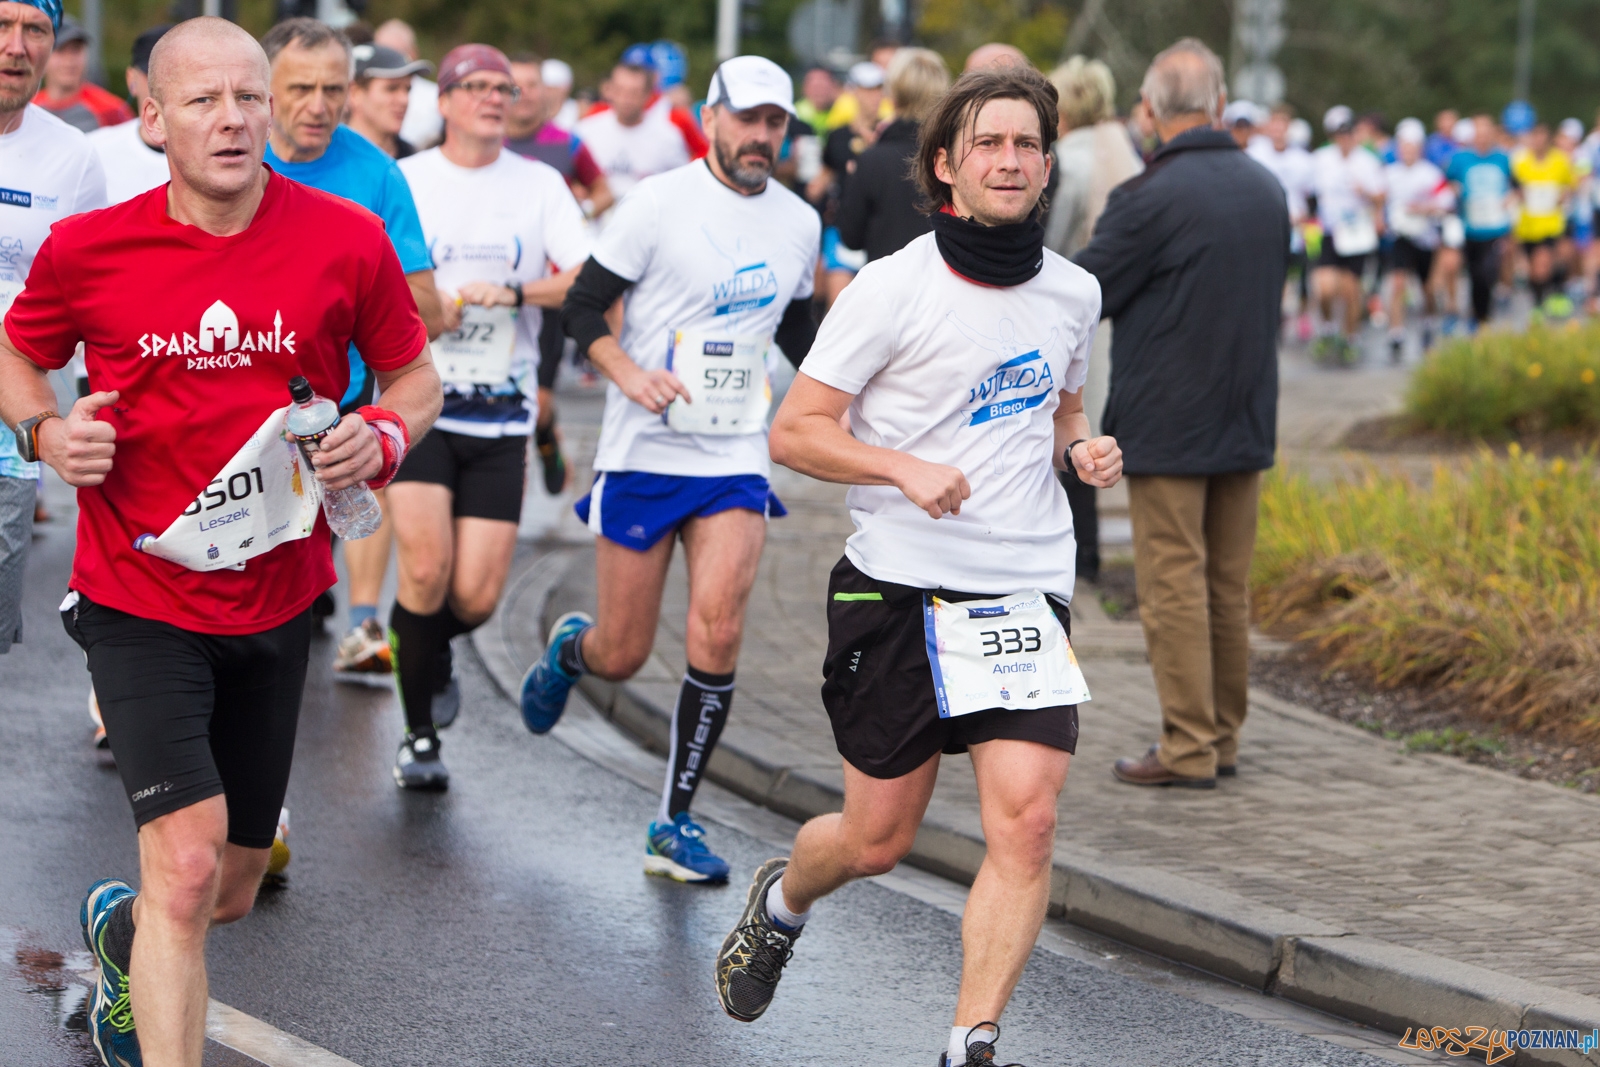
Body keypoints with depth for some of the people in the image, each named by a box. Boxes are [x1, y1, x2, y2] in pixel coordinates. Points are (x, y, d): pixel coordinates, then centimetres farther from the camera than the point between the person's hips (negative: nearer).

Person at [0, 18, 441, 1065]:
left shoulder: (347, 241, -8)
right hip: (139, 598, -3)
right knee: (188, 860, -20)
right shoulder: (87, 249, -10)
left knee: (232, 889, 17)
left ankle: (121, 934, 51)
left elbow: (415, 375, 6)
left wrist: (383, 437, -15)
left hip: (278, 601, 3)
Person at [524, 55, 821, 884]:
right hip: (643, 454, -3)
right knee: (622, 655, 2)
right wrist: (630, 374, -22)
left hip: (735, 462, 3)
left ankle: (675, 822, -2)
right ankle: (568, 649, 42)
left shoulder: (799, 222, 7)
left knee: (717, 631, -15)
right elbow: (582, 308, -5)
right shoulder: (659, 202, -7)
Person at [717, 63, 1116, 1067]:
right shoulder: (894, 287, -8)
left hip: (1026, 591, 3)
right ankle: (782, 900, 41)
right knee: (879, 840, 7)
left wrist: (1083, 450, 2)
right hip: (900, 587, -3)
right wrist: (909, 468, -21)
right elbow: (795, 431, -7)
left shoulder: (1074, 293, 7)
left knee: (1027, 821, -14)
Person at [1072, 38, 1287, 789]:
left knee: (1173, 587, -2)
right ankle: (1222, 739, 18)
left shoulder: (1149, 198, -16)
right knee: (1228, 589, 12)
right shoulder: (1267, 190, 5)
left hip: (1167, 426, -7)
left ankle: (1188, 749, -1)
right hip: (1246, 418, 7)